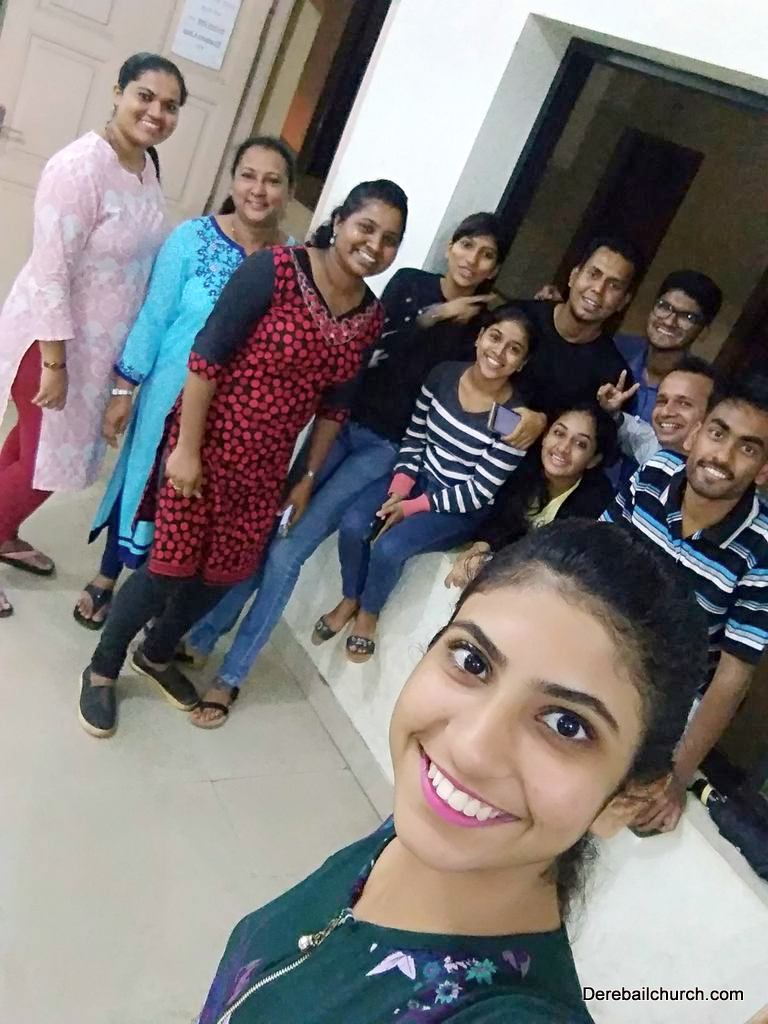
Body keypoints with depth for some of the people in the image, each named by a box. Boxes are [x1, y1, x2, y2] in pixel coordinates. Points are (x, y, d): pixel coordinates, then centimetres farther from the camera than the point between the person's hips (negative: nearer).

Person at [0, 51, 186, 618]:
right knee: (47, 459, 2)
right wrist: (54, 361, -23)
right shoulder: (81, 166, -23)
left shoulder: (147, 167, 3)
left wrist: (130, 355, 15)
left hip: (96, 340, 8)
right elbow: (50, 271, -24)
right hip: (52, 336, -8)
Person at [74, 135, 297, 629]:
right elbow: (154, 316, -7)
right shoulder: (194, 236, -10)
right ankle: (106, 579, 40)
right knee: (143, 482, 15)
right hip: (173, 395, -1)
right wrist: (124, 389, -7)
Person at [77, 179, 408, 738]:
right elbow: (207, 355, -17)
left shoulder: (372, 316, 1)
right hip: (207, 442, -6)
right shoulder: (275, 268, -17)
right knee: (172, 566, 1)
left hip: (266, 464, 6)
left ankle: (157, 655, 42)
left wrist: (309, 477, 12)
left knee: (226, 572, 15)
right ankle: (102, 670, 27)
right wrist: (186, 446, -18)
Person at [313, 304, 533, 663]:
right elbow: (414, 436, 3)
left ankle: (369, 612, 9)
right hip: (419, 478, 5)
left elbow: (479, 492, -19)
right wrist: (399, 487, -13)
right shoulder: (443, 374, -7)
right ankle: (349, 600, 12)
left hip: (463, 508, -4)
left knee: (388, 547, -24)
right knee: (352, 525, -17)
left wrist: (411, 507, -19)